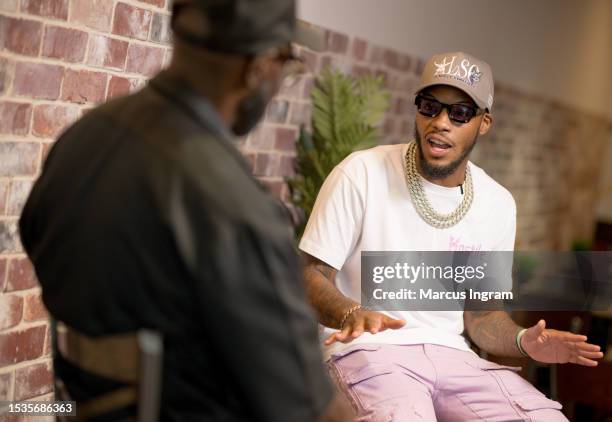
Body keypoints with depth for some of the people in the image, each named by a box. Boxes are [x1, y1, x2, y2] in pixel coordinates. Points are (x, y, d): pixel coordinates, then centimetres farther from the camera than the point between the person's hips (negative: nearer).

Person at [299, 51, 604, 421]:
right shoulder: (362, 174, -9)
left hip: (451, 353, 6)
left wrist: (523, 341, -7)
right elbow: (312, 275, -6)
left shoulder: (498, 205, 7)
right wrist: (352, 314, -28)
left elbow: (481, 311, 15)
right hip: (369, 350, -5)